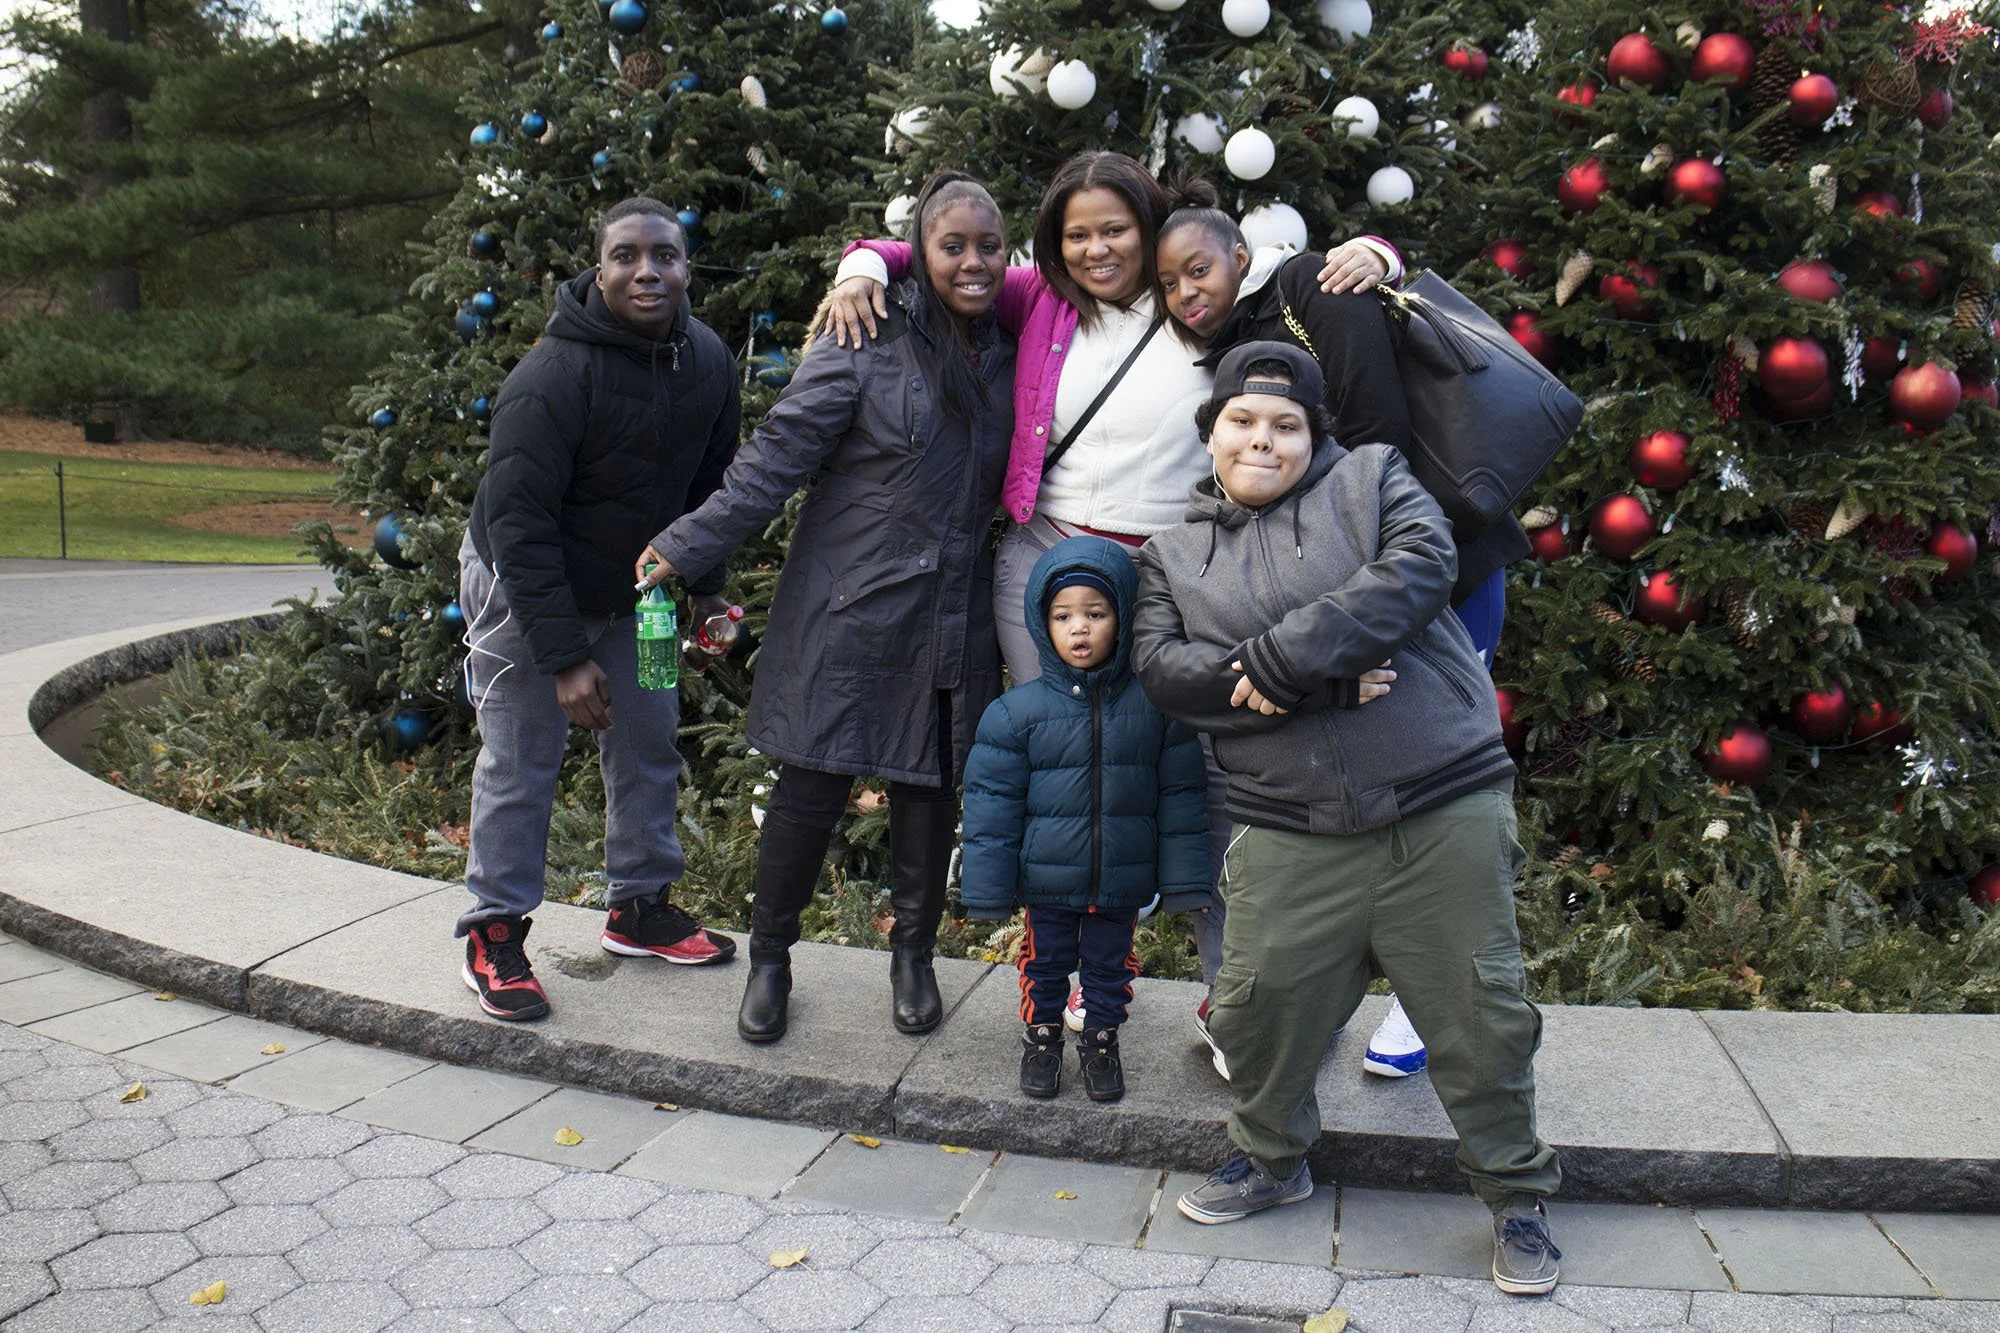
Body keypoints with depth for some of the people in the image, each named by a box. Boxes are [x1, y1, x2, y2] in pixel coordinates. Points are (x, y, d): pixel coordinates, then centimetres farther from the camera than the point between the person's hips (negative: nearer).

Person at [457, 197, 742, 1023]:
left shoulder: (708, 360, -8)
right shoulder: (551, 378, -28)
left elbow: (710, 482, 7)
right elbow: (519, 525, -26)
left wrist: (706, 586, 2)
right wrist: (565, 656, -26)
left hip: (632, 590, 7)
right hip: (520, 590, -6)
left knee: (648, 743, 12)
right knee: (520, 762, 0)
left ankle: (640, 909, 29)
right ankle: (495, 933, 16)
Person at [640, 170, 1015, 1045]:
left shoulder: (1005, 356, 8)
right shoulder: (870, 340, -8)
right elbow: (778, 454, -10)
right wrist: (687, 548, -12)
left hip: (953, 616, 5)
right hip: (851, 606, -4)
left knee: (932, 785, 10)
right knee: (814, 783, 1)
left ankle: (913, 955, 30)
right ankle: (769, 959, 21)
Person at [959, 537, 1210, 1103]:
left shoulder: (1154, 706, -7)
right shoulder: (1016, 711, -9)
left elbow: (1181, 796, 0)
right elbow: (992, 803, -5)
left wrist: (1184, 880, 0)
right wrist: (988, 888, -6)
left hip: (1123, 885, 1)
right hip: (1047, 883, 0)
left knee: (1111, 966, 16)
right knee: (1046, 962, 16)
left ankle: (1102, 1039, 39)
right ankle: (1042, 1035, 39)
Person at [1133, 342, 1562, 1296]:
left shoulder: (1370, 477, 7)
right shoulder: (1175, 553, 15)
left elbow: (1422, 567, -11)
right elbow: (1159, 665, 2)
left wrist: (1283, 655, -18)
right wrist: (1258, 684, -16)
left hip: (1444, 811, -2)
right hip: (1289, 835, 2)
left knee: (1478, 1012, 4)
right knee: (1259, 1003, 3)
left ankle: (1516, 1195, 25)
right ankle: (1271, 1160, 31)